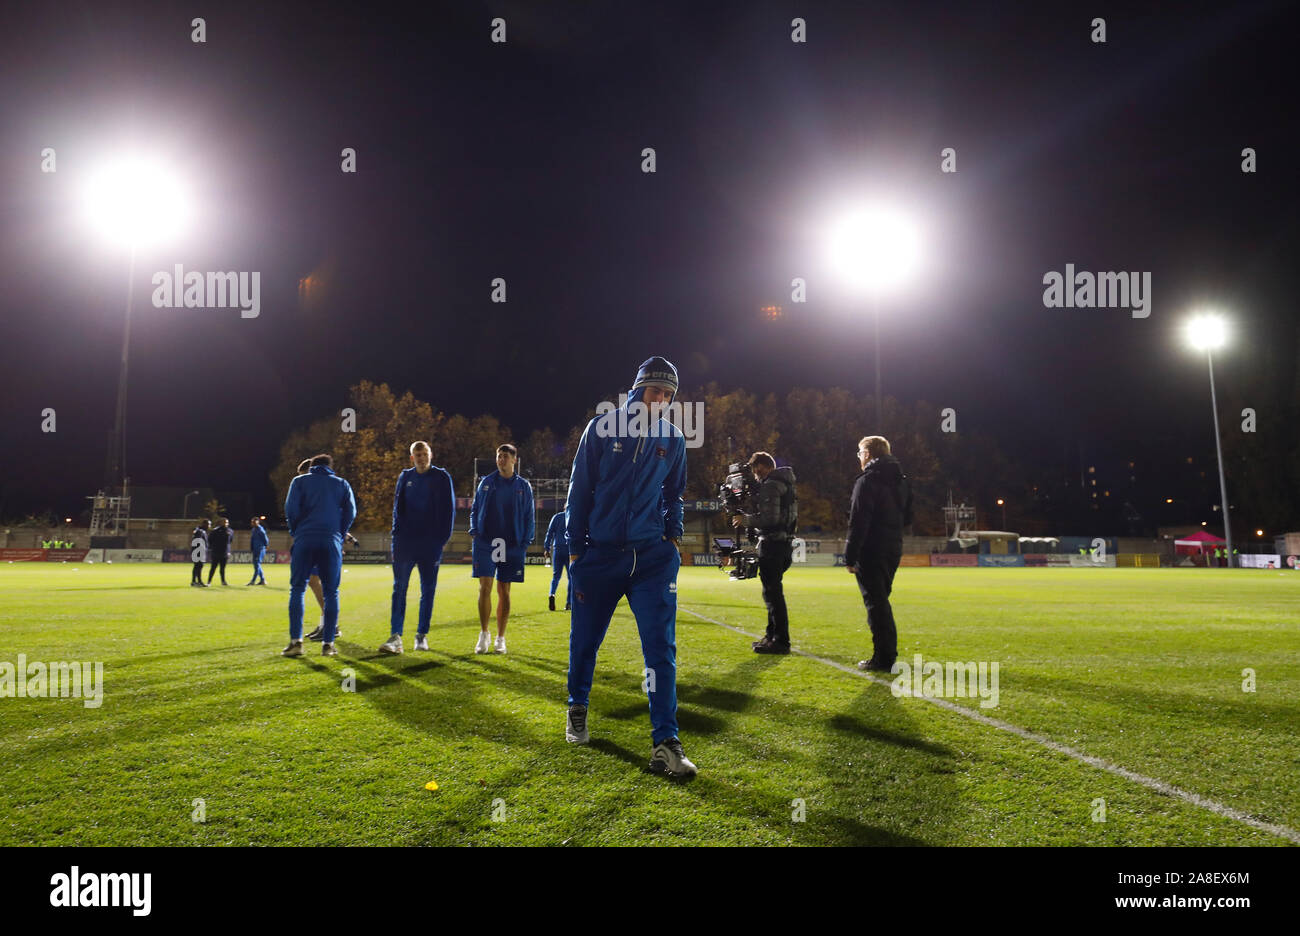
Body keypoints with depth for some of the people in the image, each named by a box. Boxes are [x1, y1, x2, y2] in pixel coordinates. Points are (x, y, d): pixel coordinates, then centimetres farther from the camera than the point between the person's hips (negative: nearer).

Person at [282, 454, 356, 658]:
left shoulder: (300, 481, 12)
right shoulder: (342, 484, 16)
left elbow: (291, 509, -1)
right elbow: (350, 511, 5)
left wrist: (296, 533, 12)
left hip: (304, 542, -1)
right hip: (331, 544, 1)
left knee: (297, 589, 5)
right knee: (331, 592, 5)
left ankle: (296, 641, -4)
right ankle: (328, 643, 0)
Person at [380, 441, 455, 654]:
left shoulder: (441, 477, 2)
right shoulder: (405, 477, 10)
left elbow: (448, 509, 0)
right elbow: (397, 507, 14)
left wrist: (441, 539, -6)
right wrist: (397, 536, 3)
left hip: (430, 543, -2)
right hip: (405, 542, 2)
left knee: (428, 590, 5)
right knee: (399, 588, -5)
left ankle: (422, 635, 14)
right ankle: (396, 637, -6)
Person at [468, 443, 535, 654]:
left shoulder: (523, 486, 6)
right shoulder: (486, 483, 8)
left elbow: (530, 516, 8)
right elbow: (475, 509, 14)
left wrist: (526, 542, -1)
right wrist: (474, 532, 1)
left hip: (511, 546, 0)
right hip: (485, 542, 0)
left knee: (504, 592, 4)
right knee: (485, 587, -8)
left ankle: (500, 639, 13)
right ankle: (483, 635, 3)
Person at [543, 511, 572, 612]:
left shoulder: (557, 517, 8)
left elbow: (549, 533, 4)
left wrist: (547, 549, 5)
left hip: (558, 549, 1)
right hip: (571, 550, -1)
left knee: (556, 575, 7)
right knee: (571, 577, 6)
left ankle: (552, 594, -19)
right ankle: (569, 602, 3)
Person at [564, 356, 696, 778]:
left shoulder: (672, 440, 7)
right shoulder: (601, 429, -1)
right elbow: (579, 490, 1)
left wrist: (673, 536, 7)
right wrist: (575, 547, 0)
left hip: (652, 555, 1)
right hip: (599, 553, -1)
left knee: (661, 645, -8)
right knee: (584, 639, 10)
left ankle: (665, 743, -5)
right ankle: (577, 710, 37)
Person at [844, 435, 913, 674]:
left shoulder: (867, 481, -13)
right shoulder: (902, 481, 13)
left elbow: (858, 522, -17)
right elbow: (907, 518, 18)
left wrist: (850, 556, -16)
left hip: (871, 551, -8)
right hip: (893, 549, 8)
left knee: (875, 603, -4)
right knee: (881, 601, 18)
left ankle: (883, 658, -3)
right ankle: (888, 654, 22)